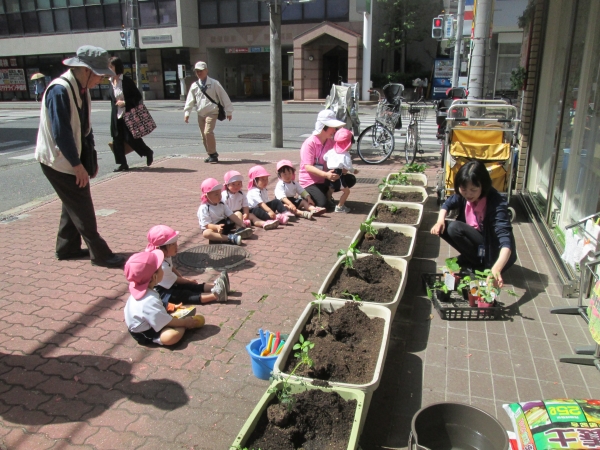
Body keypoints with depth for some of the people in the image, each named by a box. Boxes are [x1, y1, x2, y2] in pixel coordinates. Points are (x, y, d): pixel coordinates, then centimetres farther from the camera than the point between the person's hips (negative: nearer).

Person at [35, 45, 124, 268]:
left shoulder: (81, 88, 5)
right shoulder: (60, 90, -23)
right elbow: (61, 133, -26)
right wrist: (77, 165, -21)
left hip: (73, 157, 9)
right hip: (58, 160, -9)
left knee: (74, 204, 17)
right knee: (82, 208, -4)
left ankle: (66, 248, 31)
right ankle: (100, 254, 5)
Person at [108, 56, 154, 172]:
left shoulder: (126, 81, -9)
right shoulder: (110, 82, 9)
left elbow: (138, 96, -9)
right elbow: (112, 99, 19)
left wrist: (125, 103, -17)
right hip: (116, 116, 6)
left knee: (130, 138, -8)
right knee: (117, 139, 3)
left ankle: (148, 153, 17)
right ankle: (122, 164, 11)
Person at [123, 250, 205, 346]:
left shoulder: (141, 288, -6)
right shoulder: (150, 301, -35)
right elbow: (167, 322, -24)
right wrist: (185, 322, -11)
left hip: (142, 324, 10)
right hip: (144, 333, -10)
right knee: (173, 336, -30)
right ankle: (183, 327, -4)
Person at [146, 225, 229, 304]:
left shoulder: (165, 255, -6)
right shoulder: (162, 267, -32)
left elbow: (172, 268, 14)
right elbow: (176, 280, -15)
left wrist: (182, 278, 6)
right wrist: (189, 280, 0)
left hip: (167, 285, 10)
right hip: (160, 292, -10)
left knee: (191, 287, -5)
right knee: (184, 295, -24)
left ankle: (215, 286, -16)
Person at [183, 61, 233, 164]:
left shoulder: (214, 83, -2)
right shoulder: (194, 86, 9)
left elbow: (224, 96, 0)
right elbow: (190, 100, 11)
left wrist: (228, 111, 0)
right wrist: (187, 112, 2)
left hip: (212, 112, -5)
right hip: (200, 114, 6)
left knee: (208, 132, -22)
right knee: (203, 135, 7)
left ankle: (213, 153, -9)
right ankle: (211, 154, 20)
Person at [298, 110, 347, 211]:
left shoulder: (331, 142, 3)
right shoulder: (310, 143, -18)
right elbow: (308, 167, -25)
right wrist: (326, 175, -39)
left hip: (325, 179, 7)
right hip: (310, 181, -6)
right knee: (324, 205, -27)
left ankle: (327, 194, 8)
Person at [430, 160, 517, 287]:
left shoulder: (497, 203, -29)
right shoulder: (463, 195, -11)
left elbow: (506, 239, -38)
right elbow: (447, 204, 10)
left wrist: (496, 268, -54)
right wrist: (440, 221, -13)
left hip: (494, 251, -7)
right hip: (477, 241, 7)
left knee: (454, 228, -25)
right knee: (443, 227, -10)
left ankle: (479, 263, -6)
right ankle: (471, 258, 1)